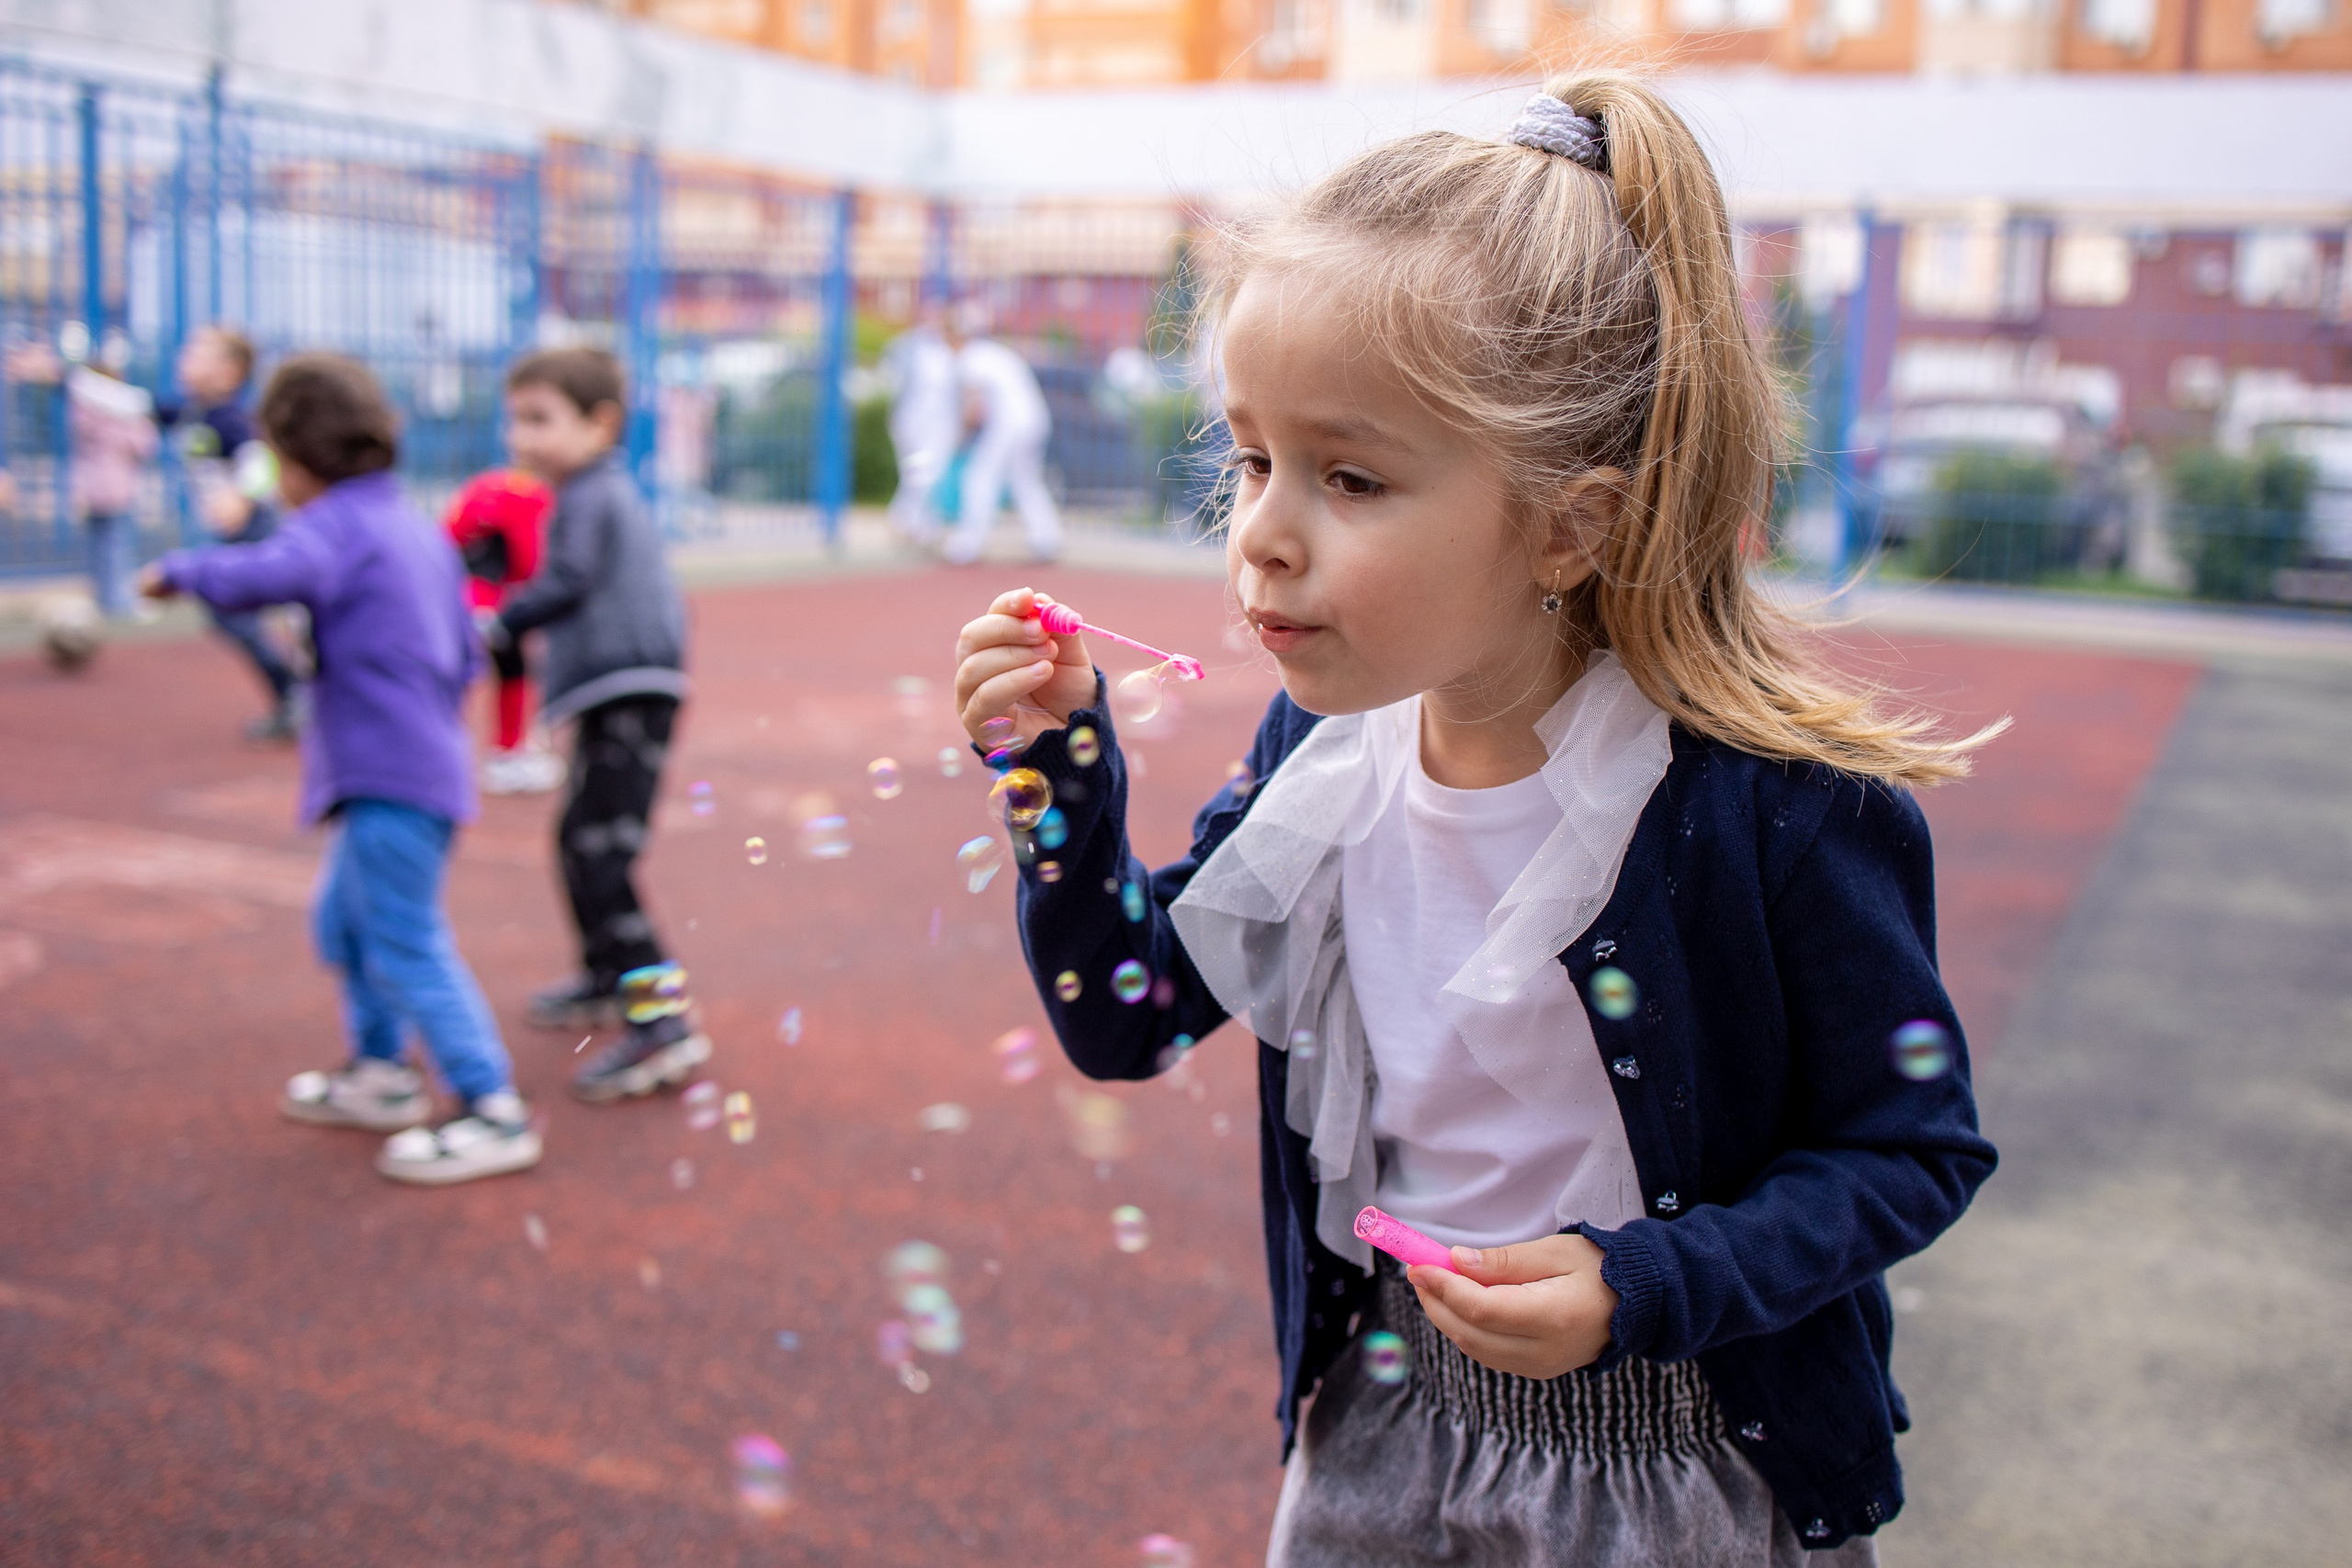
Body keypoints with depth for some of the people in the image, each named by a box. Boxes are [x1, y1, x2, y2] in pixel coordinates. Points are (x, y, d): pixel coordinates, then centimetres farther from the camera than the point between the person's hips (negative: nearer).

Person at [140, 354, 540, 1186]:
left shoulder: (338, 525, -10)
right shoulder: (420, 529, 17)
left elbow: (258, 578, -31)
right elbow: (466, 656, 19)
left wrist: (180, 569, -13)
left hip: (390, 776, -10)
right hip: (427, 766, 10)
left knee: (408, 947, -7)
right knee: (343, 922, 24)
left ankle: (494, 1113, -6)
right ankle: (381, 1075, 34)